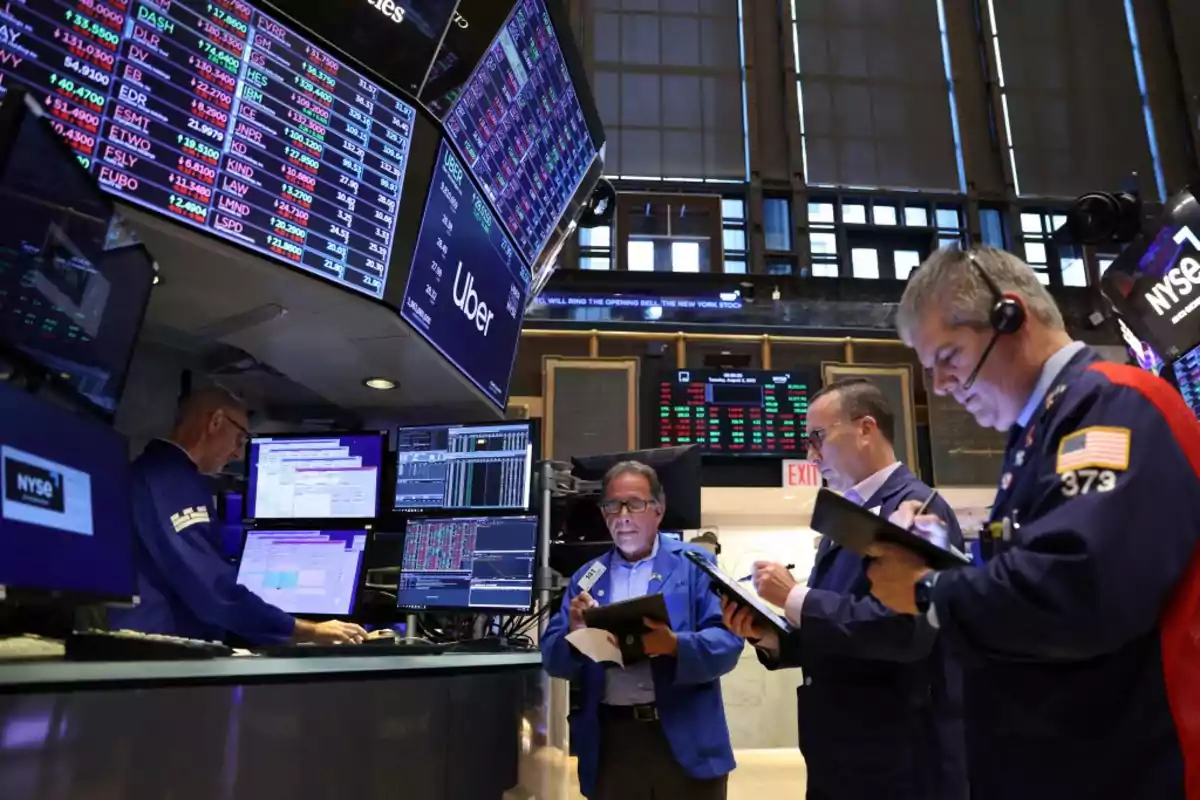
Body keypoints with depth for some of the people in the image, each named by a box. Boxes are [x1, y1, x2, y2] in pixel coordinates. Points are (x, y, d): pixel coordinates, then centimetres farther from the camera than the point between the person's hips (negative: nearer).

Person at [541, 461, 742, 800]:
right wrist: (574, 633, -17)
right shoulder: (586, 577, 9)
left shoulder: (693, 563, 1)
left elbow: (727, 640, -8)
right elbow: (552, 658, 5)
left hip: (686, 740, -2)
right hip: (611, 741, 2)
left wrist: (674, 645, -26)